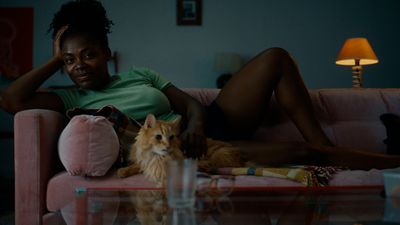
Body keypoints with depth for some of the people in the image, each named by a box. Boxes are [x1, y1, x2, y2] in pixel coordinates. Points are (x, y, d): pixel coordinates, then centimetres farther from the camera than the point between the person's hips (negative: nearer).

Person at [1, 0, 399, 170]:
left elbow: (190, 102, 9)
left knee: (275, 57, -6)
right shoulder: (72, 98, 7)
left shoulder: (139, 75, 18)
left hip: (208, 124, 7)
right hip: (177, 148, -6)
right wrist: (56, 60, 3)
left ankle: (323, 145, -7)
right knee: (300, 153, -24)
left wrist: (197, 121, -16)